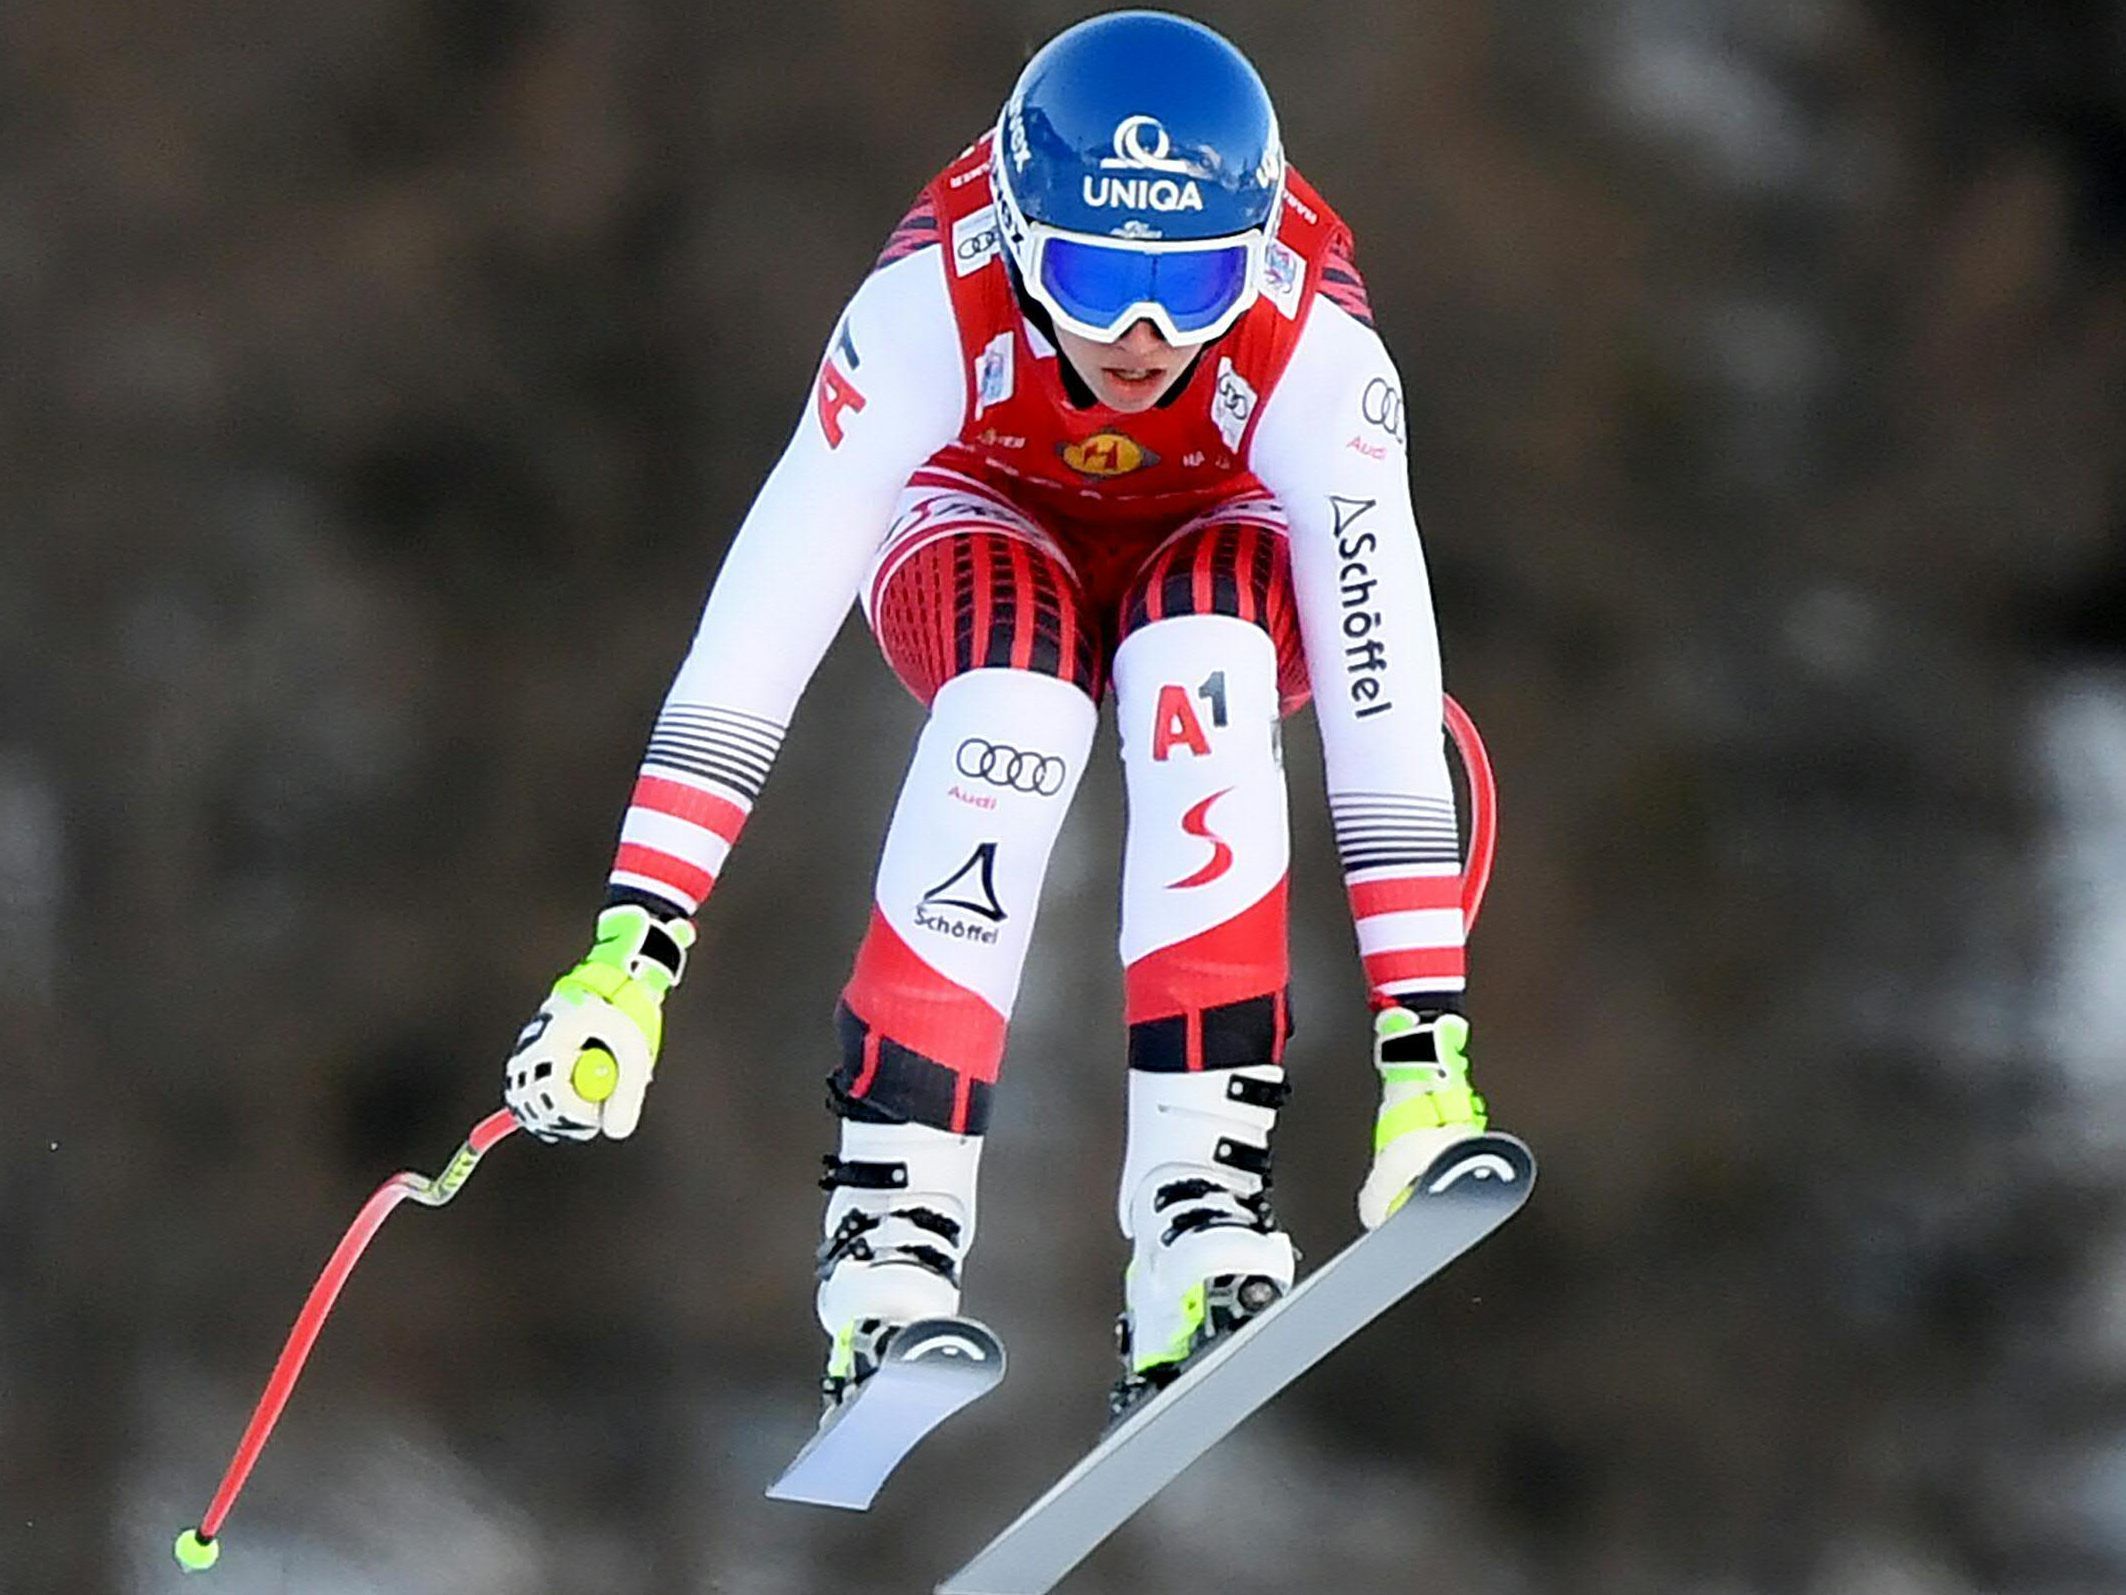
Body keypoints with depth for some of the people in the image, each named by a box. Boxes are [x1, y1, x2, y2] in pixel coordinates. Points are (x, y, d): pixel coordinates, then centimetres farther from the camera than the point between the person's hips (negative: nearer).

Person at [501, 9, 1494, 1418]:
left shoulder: (1314, 349, -35)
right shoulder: (934, 300, -36)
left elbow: (1385, 708, -39)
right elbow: (757, 636, -38)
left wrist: (1426, 1054, -45)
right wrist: (629, 960, -45)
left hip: (1215, 542, 0)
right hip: (985, 528, 0)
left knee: (1200, 662, -36)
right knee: (1017, 706, -35)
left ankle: (1202, 1218, -36)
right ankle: (890, 1241, -34)